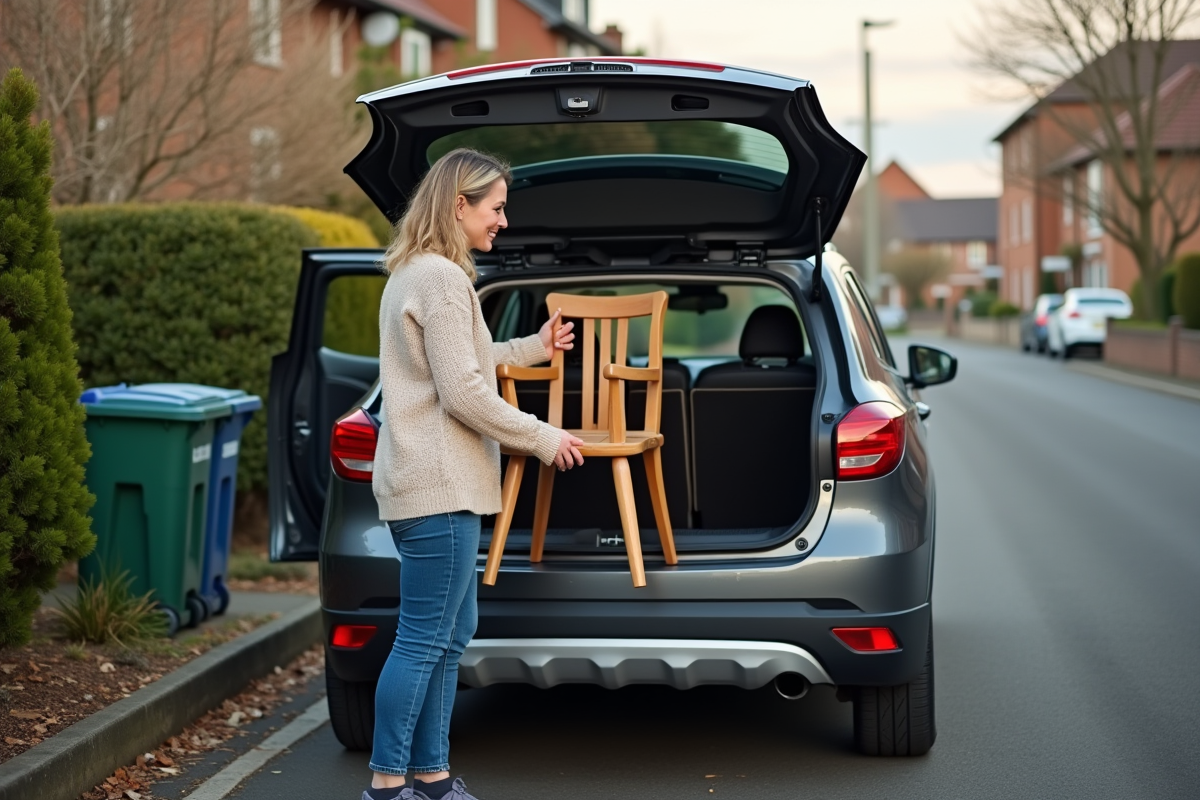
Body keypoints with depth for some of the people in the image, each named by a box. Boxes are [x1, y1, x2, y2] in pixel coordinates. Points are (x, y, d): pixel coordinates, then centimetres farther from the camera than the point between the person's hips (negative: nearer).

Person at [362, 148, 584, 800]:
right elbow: (463, 393, -18)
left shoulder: (416, 273, 19)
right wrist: (543, 439, -8)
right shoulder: (441, 278, -15)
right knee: (422, 642, -6)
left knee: (452, 633, 14)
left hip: (434, 481, 11)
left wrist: (534, 348, 39)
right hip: (438, 485, -11)